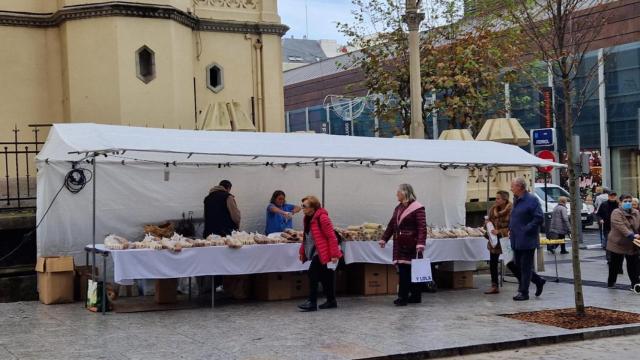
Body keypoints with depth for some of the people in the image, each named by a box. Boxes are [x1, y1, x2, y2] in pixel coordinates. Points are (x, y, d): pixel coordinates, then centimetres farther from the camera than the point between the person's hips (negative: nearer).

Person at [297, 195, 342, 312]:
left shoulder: (322, 218, -16)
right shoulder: (308, 218, 10)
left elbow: (332, 237, -18)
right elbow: (306, 237, 19)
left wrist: (334, 254, -20)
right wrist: (302, 251, 16)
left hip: (323, 253, -9)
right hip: (315, 253, 9)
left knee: (313, 273, -13)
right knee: (325, 277, 13)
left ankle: (312, 302, -9)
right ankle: (331, 301, 22)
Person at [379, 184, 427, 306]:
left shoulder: (417, 208, -9)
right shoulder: (398, 208, 16)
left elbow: (422, 228, -16)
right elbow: (391, 225, 21)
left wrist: (420, 244, -24)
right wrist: (384, 239, 18)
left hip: (410, 245, -8)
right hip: (400, 244, 8)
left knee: (406, 270, -6)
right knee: (402, 270, 8)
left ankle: (403, 297, -4)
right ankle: (415, 296, 17)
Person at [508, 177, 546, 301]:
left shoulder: (532, 200, -13)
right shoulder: (516, 201, 14)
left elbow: (539, 219, -19)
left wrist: (526, 230, -19)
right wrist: (511, 229, 12)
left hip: (527, 241, -9)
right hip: (516, 241, 9)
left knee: (525, 267, -2)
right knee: (517, 266, 13)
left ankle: (523, 292, 5)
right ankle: (538, 281, 28)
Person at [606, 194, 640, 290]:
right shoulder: (616, 213, -13)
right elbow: (620, 226, -26)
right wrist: (631, 235, -36)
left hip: (632, 245, 5)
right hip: (618, 244, -5)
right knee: (615, 265, 7)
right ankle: (611, 282, 23)